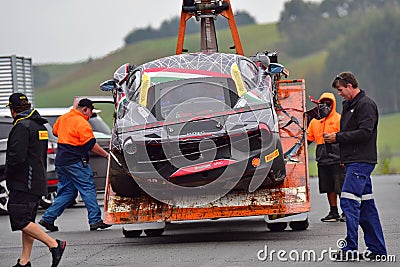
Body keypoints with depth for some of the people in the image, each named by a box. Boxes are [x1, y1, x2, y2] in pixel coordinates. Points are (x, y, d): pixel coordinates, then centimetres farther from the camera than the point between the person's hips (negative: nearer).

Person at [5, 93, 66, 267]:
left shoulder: (22, 126, -14)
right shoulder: (40, 126, 17)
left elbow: (17, 156, -23)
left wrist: (8, 175, -7)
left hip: (23, 184, -10)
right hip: (38, 183, 10)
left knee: (20, 221, -11)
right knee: (27, 220, 11)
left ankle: (54, 245, -17)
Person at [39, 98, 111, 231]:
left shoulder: (63, 118, 12)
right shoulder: (82, 123, -13)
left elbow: (55, 131, 29)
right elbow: (91, 145, -15)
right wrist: (106, 154, -8)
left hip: (61, 161, 8)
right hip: (75, 162, -8)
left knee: (66, 192, 13)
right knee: (88, 189, -3)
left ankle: (48, 218, 9)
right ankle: (95, 220, -5)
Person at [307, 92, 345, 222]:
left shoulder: (339, 119, -4)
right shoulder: (314, 121, 13)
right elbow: (308, 139, 20)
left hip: (337, 160, -6)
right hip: (323, 161, 6)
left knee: (341, 187, -4)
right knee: (329, 188, 9)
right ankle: (333, 212, 17)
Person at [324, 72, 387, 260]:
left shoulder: (366, 105, -9)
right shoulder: (349, 105, 20)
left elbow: (365, 132, -19)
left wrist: (338, 137, -14)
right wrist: (334, 137, 7)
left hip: (361, 161, -10)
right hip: (353, 160, 10)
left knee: (349, 201, -16)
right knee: (366, 204, 9)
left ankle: (351, 248, -17)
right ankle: (377, 248, 12)